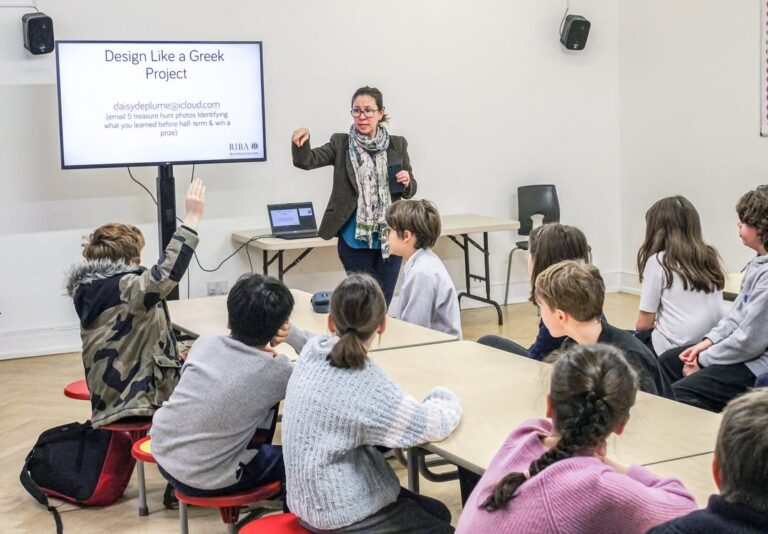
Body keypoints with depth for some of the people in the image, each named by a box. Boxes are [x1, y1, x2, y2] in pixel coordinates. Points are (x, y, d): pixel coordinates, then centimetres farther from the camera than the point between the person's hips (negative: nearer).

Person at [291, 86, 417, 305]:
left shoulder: (397, 145, 4)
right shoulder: (341, 144, 0)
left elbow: (410, 191, 11)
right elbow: (306, 161, -12)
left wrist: (407, 183, -12)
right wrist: (302, 140, -32)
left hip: (389, 238, 2)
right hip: (355, 240, -2)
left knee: (384, 302, 11)